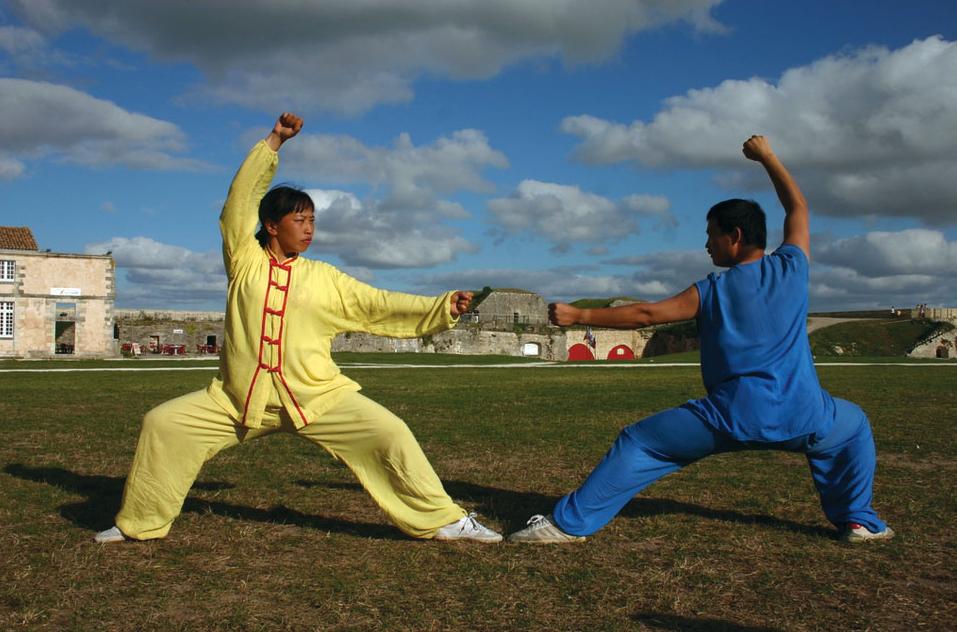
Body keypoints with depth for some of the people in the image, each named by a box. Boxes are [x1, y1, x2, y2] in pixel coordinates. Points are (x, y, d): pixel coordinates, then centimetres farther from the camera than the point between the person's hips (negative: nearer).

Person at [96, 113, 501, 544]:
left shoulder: (324, 279, 4)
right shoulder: (245, 260, 3)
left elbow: (379, 306, 2)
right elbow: (240, 199, -4)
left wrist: (442, 308, -6)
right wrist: (273, 142, -6)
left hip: (317, 398, 0)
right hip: (239, 399, 0)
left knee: (389, 433, -14)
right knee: (162, 424, -4)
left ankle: (443, 520, 0)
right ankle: (140, 523, 17)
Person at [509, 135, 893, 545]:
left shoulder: (712, 291, 3)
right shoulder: (791, 268, 7)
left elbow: (645, 314, 2)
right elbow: (798, 207, 23)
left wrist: (578, 316, 8)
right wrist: (766, 157, 32)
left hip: (732, 416, -2)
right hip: (799, 417, 2)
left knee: (637, 445, 8)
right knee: (854, 427, 34)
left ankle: (570, 522, 4)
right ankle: (859, 521, 27)